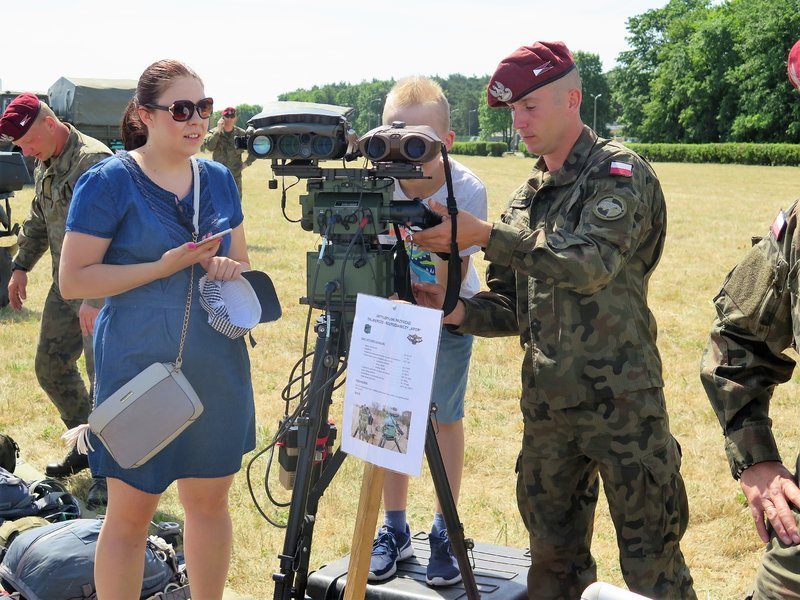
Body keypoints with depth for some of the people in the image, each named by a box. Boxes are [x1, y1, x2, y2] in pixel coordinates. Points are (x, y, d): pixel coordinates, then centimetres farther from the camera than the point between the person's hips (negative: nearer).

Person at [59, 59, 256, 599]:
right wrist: (162, 267, -20)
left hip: (217, 366, 5)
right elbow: (73, 280, -12)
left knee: (211, 498, 14)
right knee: (130, 513, 5)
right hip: (140, 367, -5)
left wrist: (229, 268, -7)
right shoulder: (108, 182, -9)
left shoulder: (219, 179, 6)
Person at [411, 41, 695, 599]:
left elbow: (592, 264, -24)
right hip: (547, 405, 6)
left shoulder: (620, 173, -7)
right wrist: (457, 310, -7)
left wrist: (485, 235, -28)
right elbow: (514, 306, 13)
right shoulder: (526, 197, 13)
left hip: (622, 403, -6)